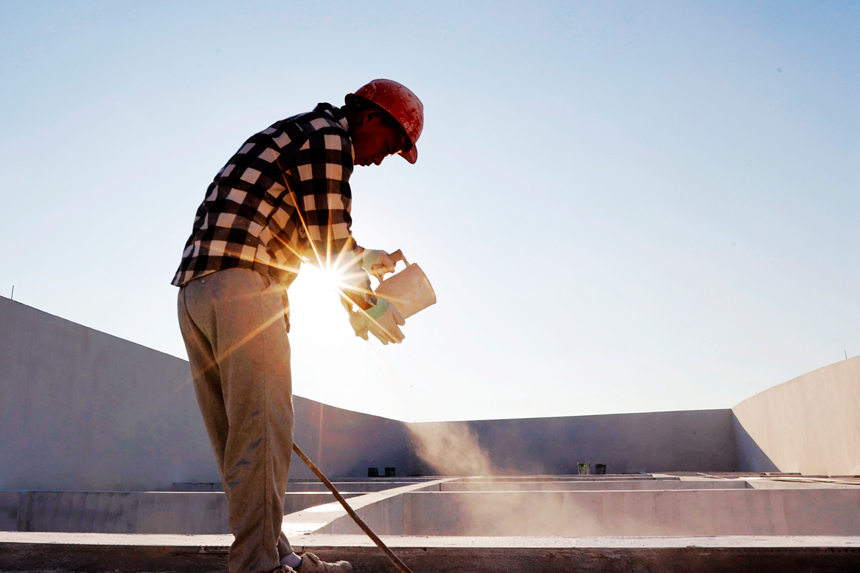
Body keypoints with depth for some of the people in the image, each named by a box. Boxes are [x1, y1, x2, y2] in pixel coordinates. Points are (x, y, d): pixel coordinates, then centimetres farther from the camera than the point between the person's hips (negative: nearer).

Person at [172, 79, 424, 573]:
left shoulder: (295, 136, 29)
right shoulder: (328, 135, -2)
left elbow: (310, 235, 35)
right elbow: (329, 239, -6)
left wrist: (361, 257, 33)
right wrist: (369, 307, 5)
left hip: (197, 288, 10)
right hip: (241, 282, -10)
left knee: (240, 433, 9)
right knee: (262, 426, -8)